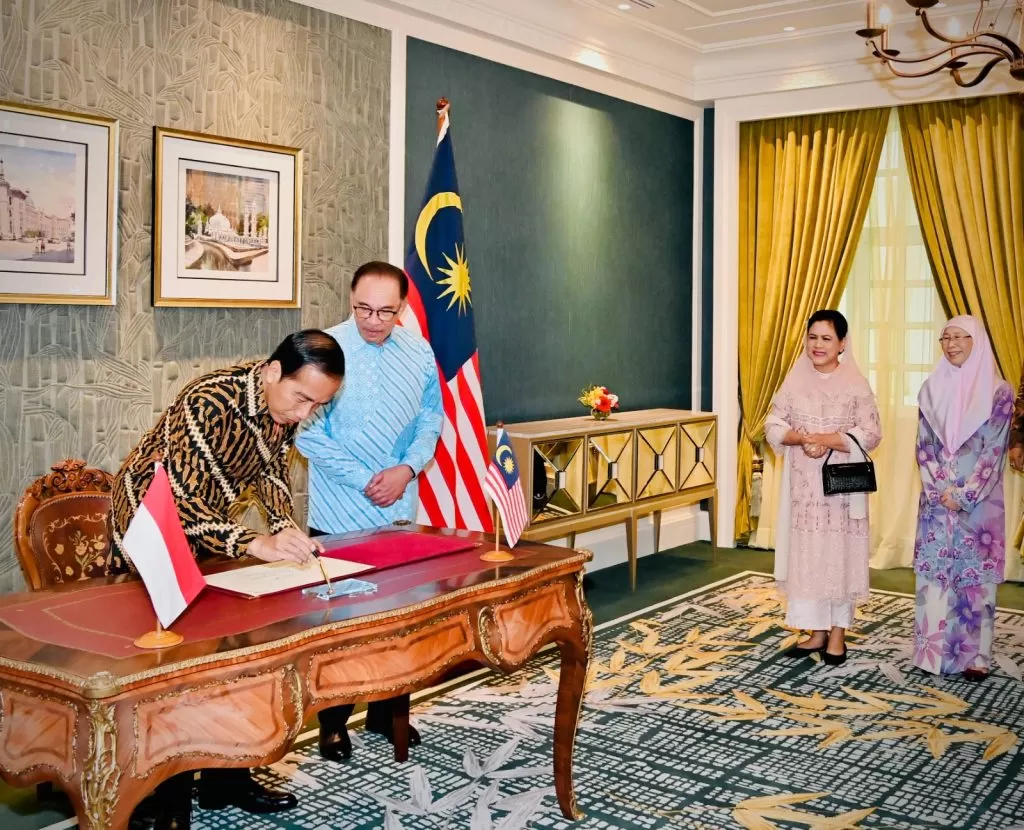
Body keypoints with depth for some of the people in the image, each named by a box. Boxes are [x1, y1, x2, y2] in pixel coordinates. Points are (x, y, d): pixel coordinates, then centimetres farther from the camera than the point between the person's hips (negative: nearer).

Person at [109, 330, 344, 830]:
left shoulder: (288, 404, -11)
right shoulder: (210, 401, -34)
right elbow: (177, 499, -37)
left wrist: (285, 526, -15)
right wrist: (256, 545, -46)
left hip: (205, 527, 7)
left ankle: (226, 780, 19)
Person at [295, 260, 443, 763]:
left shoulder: (420, 353, 1)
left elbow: (432, 419, 9)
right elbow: (308, 433, -12)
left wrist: (408, 468, -9)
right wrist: (364, 480, -15)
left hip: (399, 511, 4)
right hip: (339, 514, -4)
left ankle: (388, 712, 28)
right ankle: (333, 722, 20)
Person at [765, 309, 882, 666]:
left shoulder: (856, 385, -4)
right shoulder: (795, 381, 5)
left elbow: (870, 434, -11)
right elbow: (773, 427, 2)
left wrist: (825, 440, -20)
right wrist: (801, 438, -16)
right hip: (804, 486, 3)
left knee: (840, 555, 2)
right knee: (805, 555, 6)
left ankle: (837, 634, 15)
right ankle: (817, 632, 18)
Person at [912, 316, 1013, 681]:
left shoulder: (998, 391, -3)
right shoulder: (932, 389, 7)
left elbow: (995, 450, -7)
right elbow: (924, 446, 5)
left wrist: (963, 496, -12)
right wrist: (940, 491, -7)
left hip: (978, 502, -3)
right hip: (936, 500, 3)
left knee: (976, 576, 1)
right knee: (934, 573, 5)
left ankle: (976, 655, 9)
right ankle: (934, 650, 13)